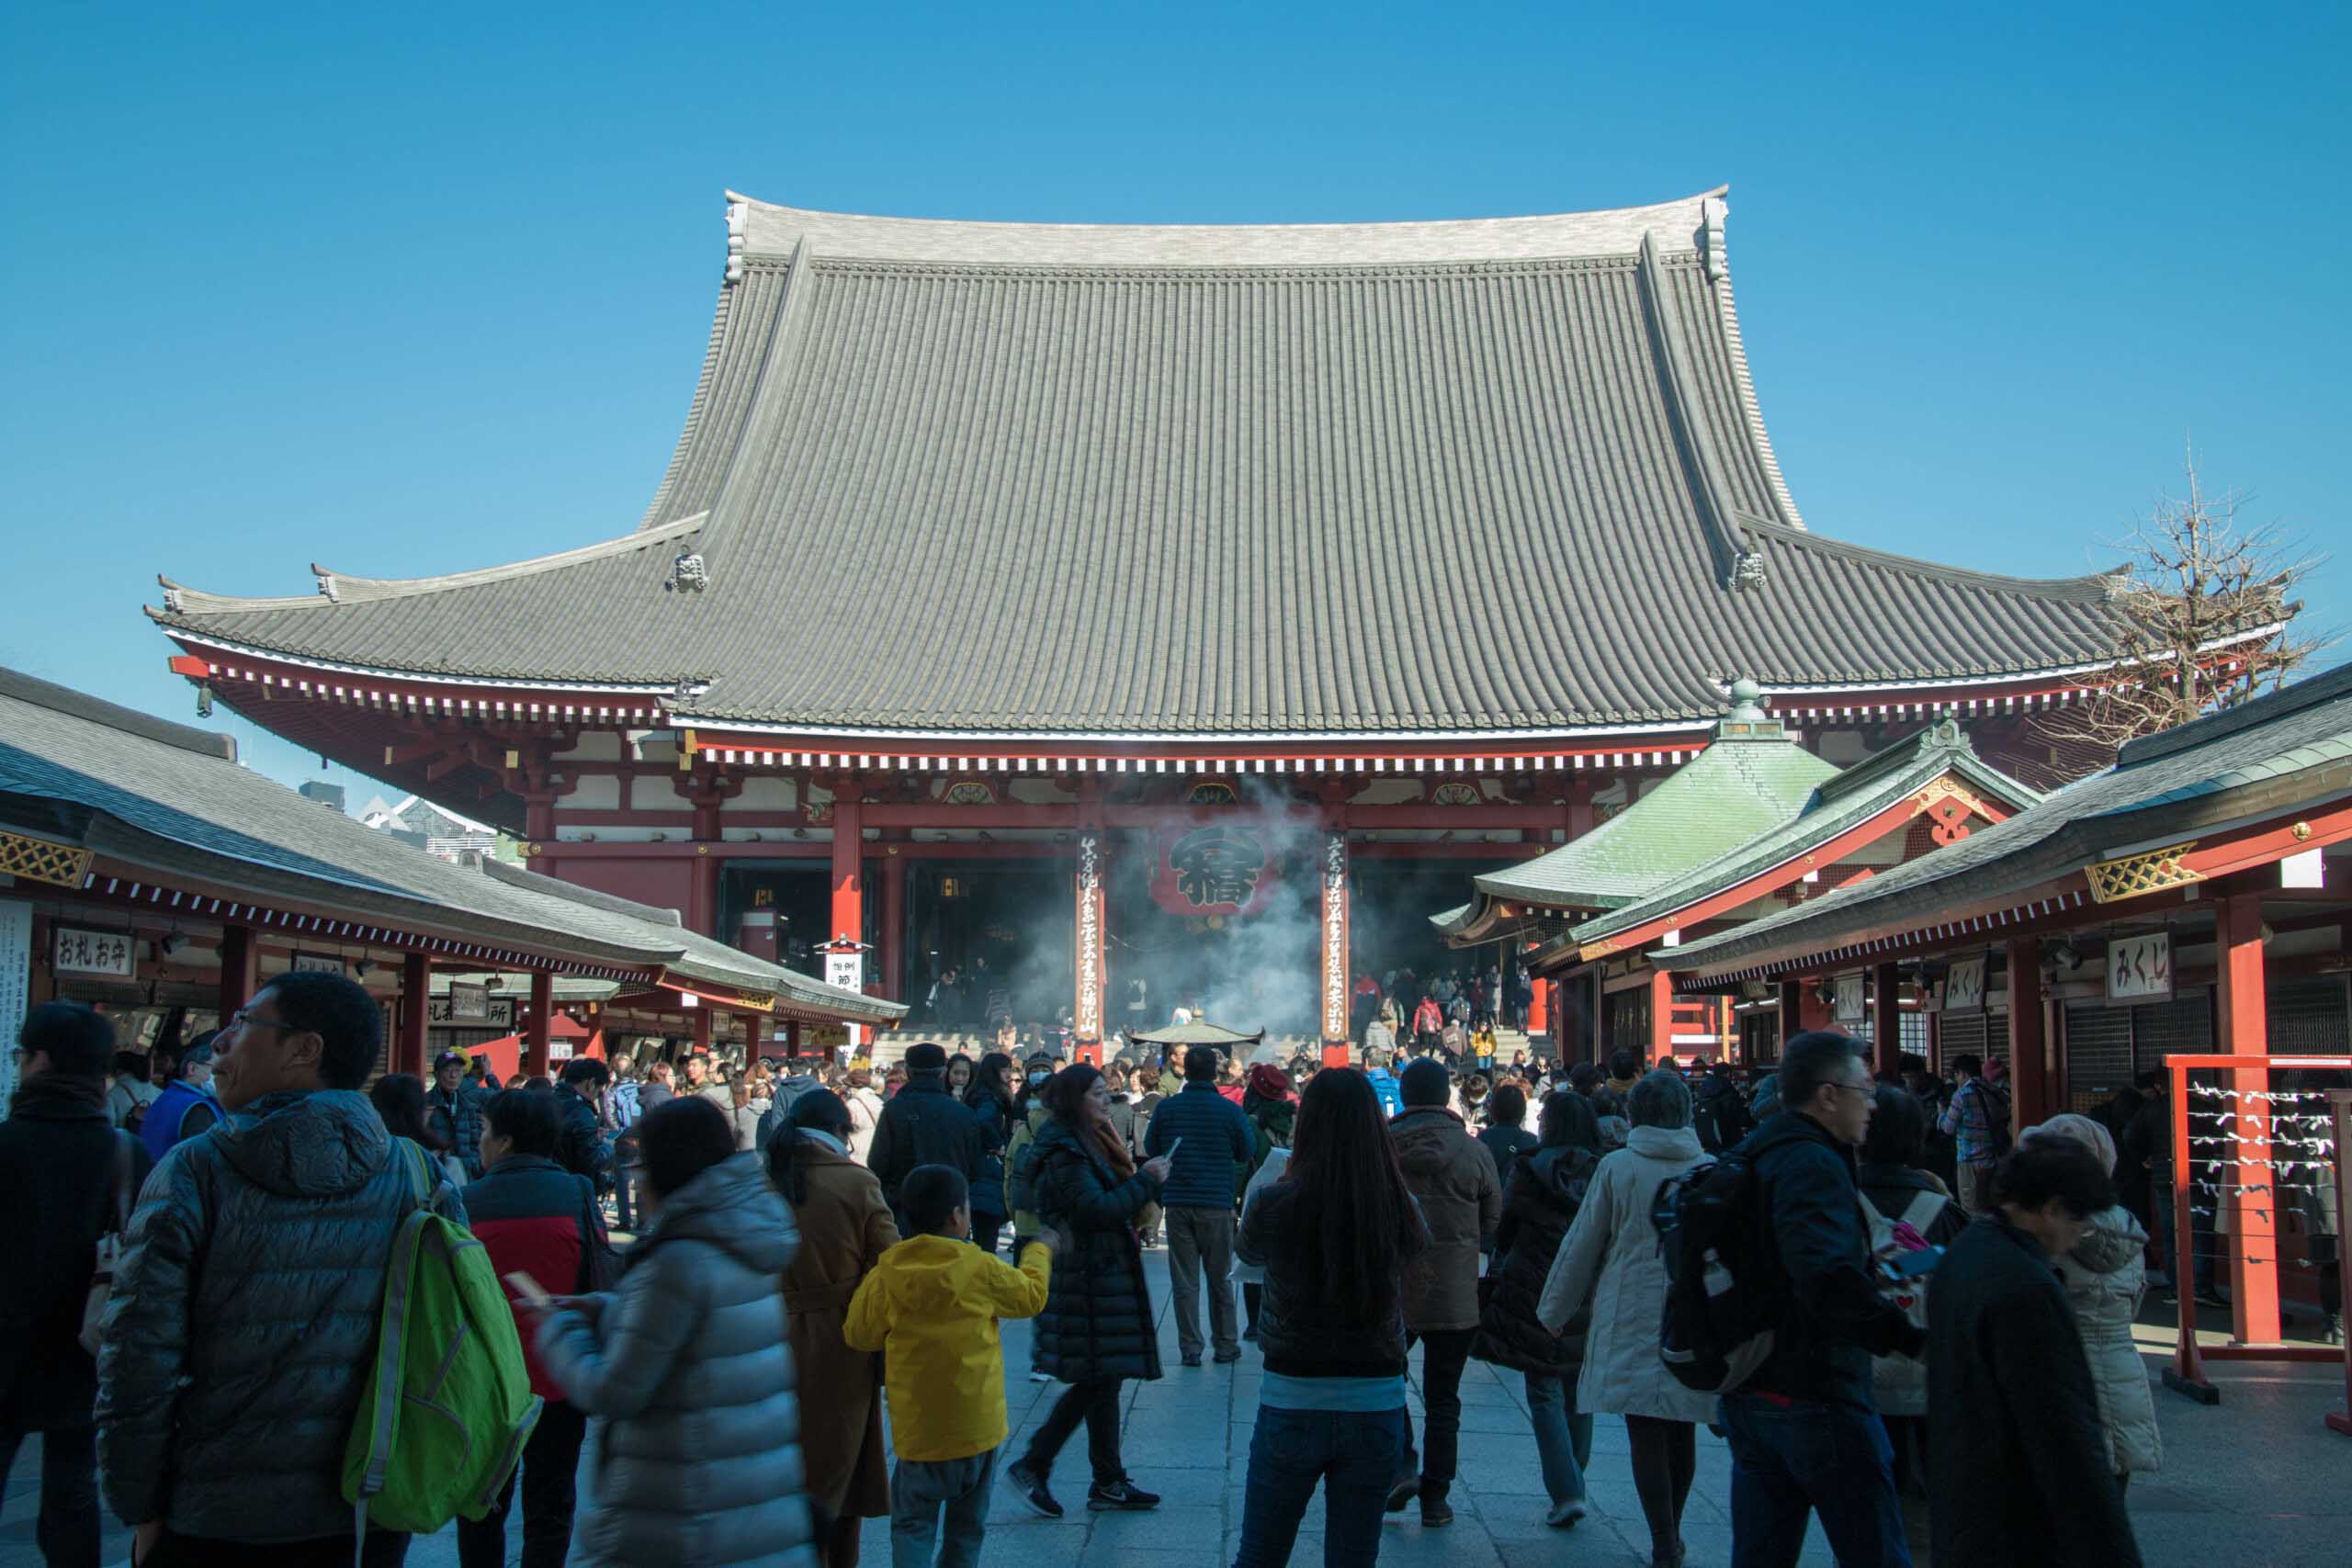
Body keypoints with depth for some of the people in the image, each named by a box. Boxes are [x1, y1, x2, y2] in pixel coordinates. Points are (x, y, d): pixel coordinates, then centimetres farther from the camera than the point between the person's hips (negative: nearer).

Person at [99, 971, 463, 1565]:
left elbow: (138, 1358, -13)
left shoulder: (195, 1171, -12)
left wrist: (139, 1507, -2)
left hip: (211, 1519, -2)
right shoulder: (419, 1177, -5)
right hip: (362, 1514, 2)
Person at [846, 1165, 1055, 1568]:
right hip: (976, 1424, 0)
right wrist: (1039, 1252, 23)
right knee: (968, 1523, 17)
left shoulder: (886, 1274, -9)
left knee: (912, 1521, 7)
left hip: (917, 1425, 0)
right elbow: (1031, 1296, 6)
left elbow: (859, 1334, -1)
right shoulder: (982, 1269, -11)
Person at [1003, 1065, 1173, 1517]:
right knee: (1096, 1381, -7)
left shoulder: (1088, 1143, 16)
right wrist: (1146, 1181, -15)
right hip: (1089, 1280, -10)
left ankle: (1109, 1483, 16)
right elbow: (1095, 1209, -23)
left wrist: (1143, 1180, 5)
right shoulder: (1065, 1152, -15)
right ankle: (1031, 1467, 2)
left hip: (1104, 1278, 10)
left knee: (1104, 1379, 11)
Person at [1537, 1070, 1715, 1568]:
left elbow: (1582, 1244, -1)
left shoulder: (1617, 1166, -6)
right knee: (1682, 1431, 16)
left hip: (1632, 1319, -3)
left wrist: (1554, 1311, 9)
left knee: (1646, 1434, -1)